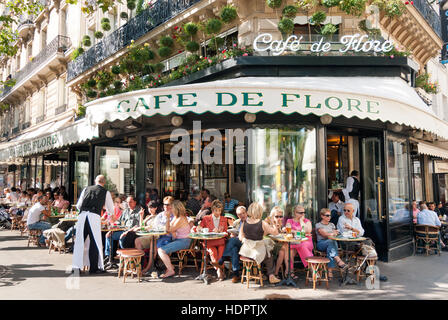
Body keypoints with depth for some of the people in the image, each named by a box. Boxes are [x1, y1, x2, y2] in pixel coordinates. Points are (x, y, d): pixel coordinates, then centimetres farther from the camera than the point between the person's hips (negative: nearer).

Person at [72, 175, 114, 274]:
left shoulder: (86, 189, 20)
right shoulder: (106, 192, 14)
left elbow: (78, 205, 21)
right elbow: (111, 210, 21)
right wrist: (103, 205, 42)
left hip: (82, 215, 3)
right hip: (94, 216, -3)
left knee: (79, 241, 10)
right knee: (95, 242, 4)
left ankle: (76, 266, 15)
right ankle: (94, 268, 8)